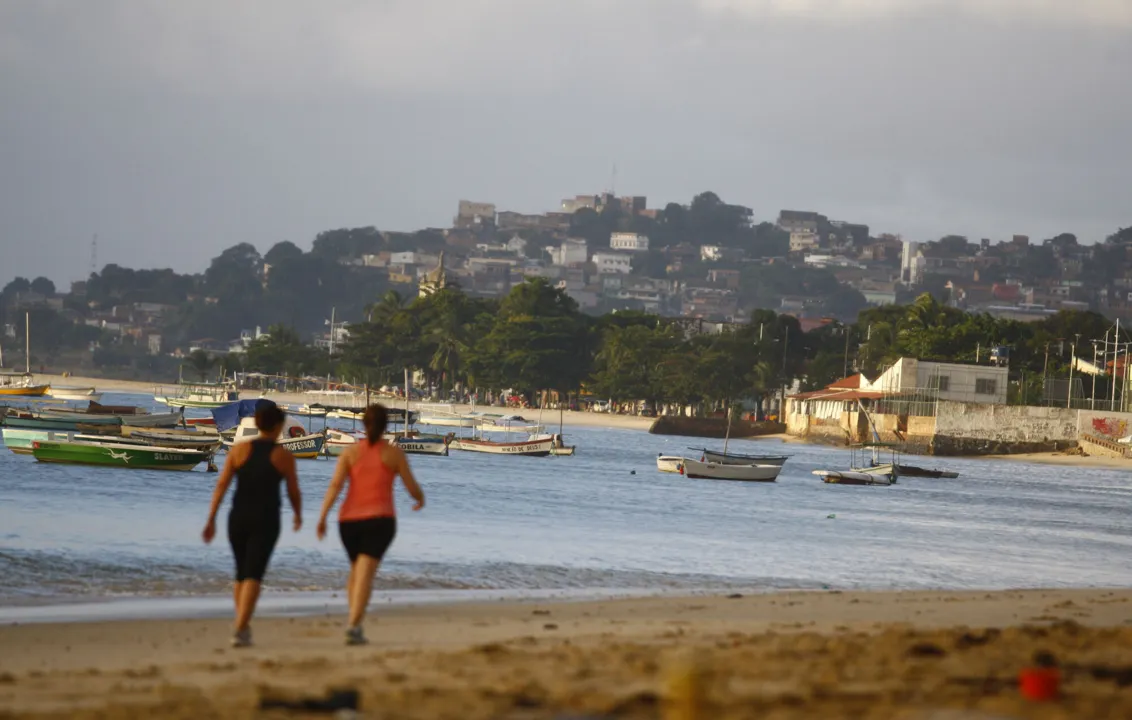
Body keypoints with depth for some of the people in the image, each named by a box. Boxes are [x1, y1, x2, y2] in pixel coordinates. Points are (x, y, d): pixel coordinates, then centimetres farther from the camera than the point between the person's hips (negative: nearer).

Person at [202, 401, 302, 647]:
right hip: (266, 521, -3)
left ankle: (244, 626, 28)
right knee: (253, 576, -7)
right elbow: (294, 493, 5)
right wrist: (298, 516, 25)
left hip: (238, 518, 3)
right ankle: (239, 630, -21)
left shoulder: (239, 449, 2)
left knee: (242, 573, 20)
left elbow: (221, 485, -3)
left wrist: (211, 520, -1)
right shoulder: (284, 456, -1)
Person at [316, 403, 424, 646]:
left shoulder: (350, 453, 5)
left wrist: (322, 518, -9)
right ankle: (353, 626, -30)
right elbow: (412, 488, 3)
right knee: (365, 574, -13)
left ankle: (356, 622, 25)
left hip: (349, 520, 3)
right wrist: (421, 498, 26)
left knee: (357, 570, 25)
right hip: (379, 520, -3)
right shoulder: (394, 453, 0)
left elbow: (335, 485, -7)